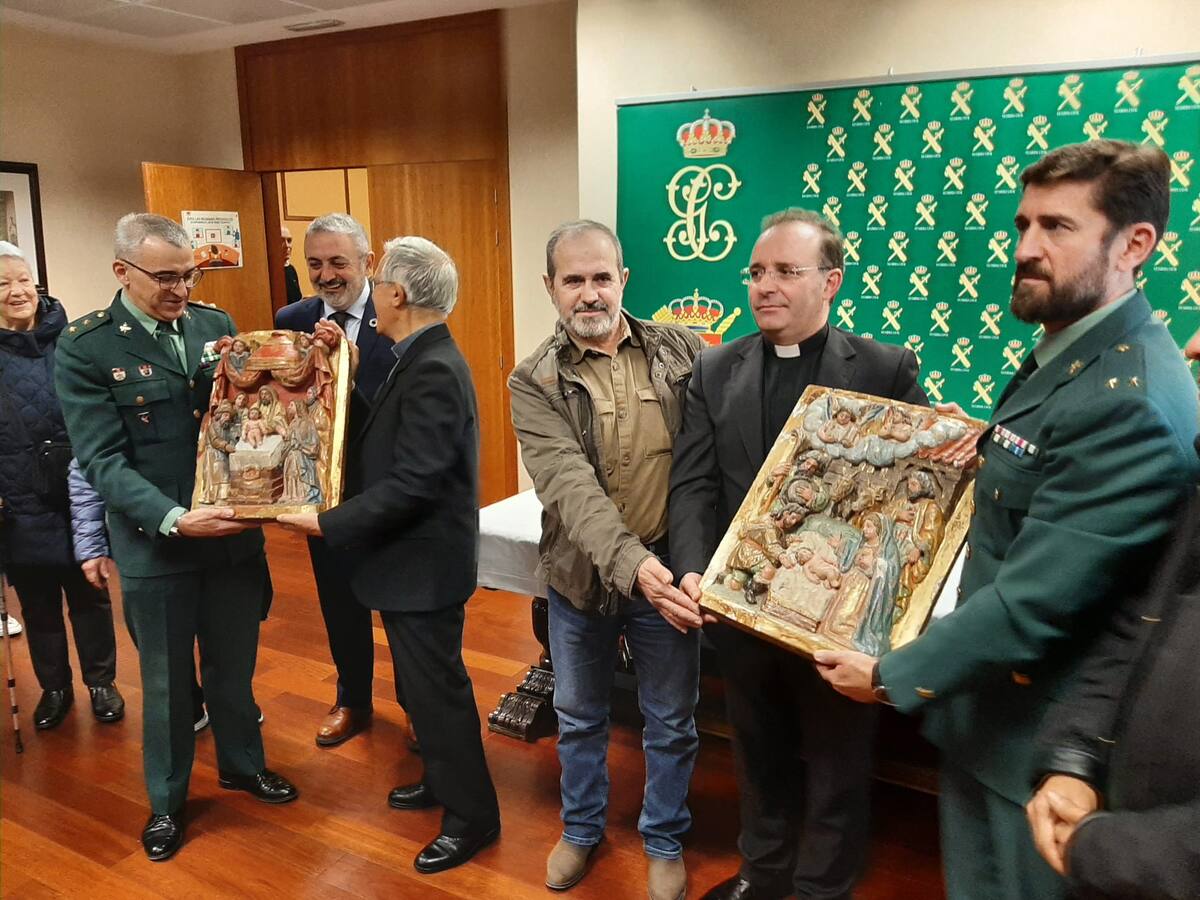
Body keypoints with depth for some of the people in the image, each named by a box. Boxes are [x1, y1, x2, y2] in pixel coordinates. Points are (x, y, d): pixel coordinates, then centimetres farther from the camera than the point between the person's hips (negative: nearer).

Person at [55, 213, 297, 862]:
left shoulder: (216, 324, 2)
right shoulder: (85, 348, -11)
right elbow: (103, 462, -16)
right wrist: (174, 518, -30)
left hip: (233, 533, 4)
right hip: (154, 543, -3)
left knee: (233, 666, 20)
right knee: (167, 682, 15)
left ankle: (242, 764, 44)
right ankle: (166, 800, 37)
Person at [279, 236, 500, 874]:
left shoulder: (432, 369, -23)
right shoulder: (422, 360, 8)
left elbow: (411, 482, -27)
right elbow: (388, 450, 7)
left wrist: (327, 524, -22)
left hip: (423, 563, -10)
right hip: (412, 556, 10)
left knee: (436, 687, 4)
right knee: (422, 684, 22)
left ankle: (471, 815, 22)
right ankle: (444, 779, 41)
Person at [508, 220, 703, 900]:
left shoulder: (682, 353, -4)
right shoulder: (536, 382, -9)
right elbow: (568, 486, -21)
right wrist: (630, 564, -35)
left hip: (669, 571, 0)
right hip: (583, 576, 0)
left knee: (672, 721, 16)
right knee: (579, 716, 21)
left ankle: (665, 841, 42)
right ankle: (582, 828, 47)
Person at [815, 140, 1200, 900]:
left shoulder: (1129, 403, -28)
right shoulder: (1065, 354, 6)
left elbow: (1033, 601, -29)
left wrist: (892, 676, -18)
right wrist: (988, 455, 0)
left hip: (1034, 740, -9)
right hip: (983, 710, 9)